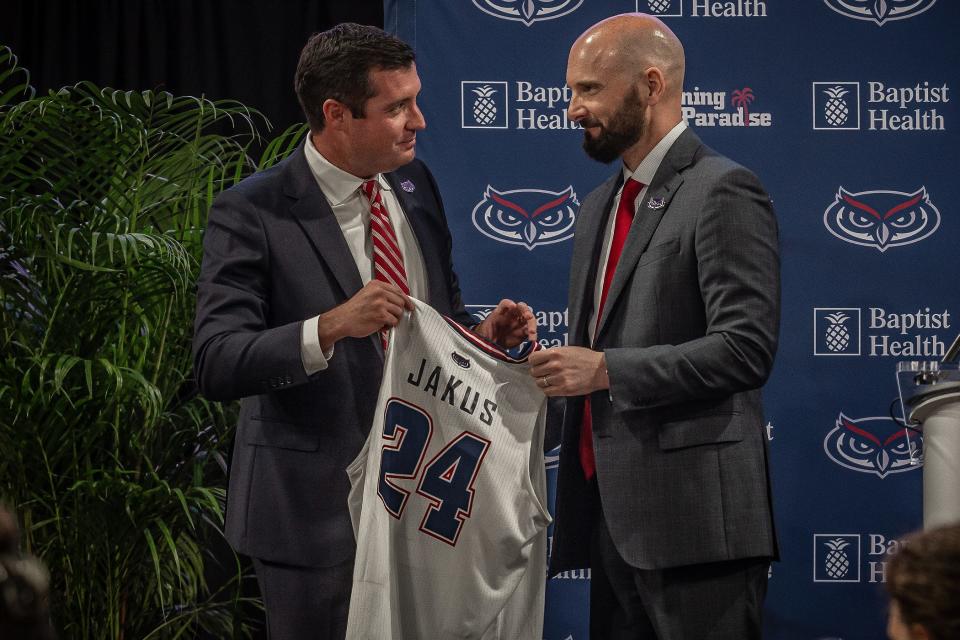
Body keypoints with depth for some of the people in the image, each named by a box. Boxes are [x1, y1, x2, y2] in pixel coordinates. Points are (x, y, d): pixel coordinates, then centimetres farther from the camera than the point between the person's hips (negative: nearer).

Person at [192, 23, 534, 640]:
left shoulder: (413, 184, 6)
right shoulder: (253, 213, -15)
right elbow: (216, 365, -22)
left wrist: (483, 335, -5)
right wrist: (330, 327, -36)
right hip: (319, 506, -6)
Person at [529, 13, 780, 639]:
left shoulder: (723, 192, -8)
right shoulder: (601, 206, 21)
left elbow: (746, 349, -17)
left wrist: (605, 371, -18)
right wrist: (550, 363, 7)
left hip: (693, 516, -9)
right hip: (612, 515, 9)